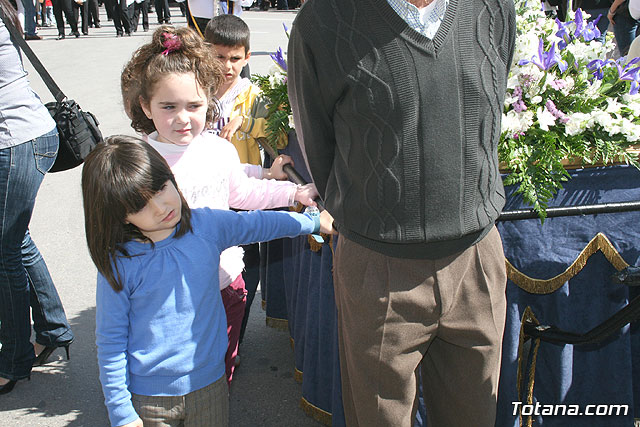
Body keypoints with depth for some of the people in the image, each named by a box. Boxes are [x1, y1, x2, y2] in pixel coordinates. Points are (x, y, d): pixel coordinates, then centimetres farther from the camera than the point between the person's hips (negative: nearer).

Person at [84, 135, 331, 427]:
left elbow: (259, 224, 10)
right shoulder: (119, 263, -14)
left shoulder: (206, 225, -6)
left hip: (209, 383, 3)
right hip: (149, 397, -2)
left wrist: (315, 222, 17)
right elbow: (110, 342, -8)